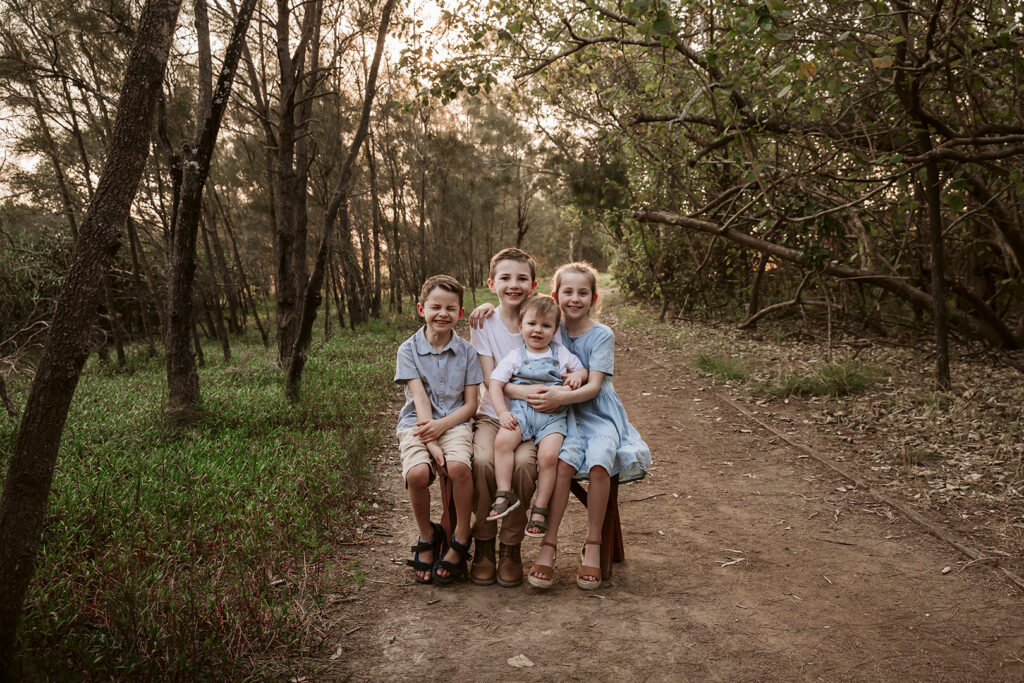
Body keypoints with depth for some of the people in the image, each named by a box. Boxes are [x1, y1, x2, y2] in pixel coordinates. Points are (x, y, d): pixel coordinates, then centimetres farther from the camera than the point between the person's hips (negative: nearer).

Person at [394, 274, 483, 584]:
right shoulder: (409, 349, 4)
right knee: (417, 473, -30)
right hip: (417, 424, 0)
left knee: (459, 466, -32)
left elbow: (470, 404, 3)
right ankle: (428, 536, 0)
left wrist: (441, 426, -15)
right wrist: (431, 444, -18)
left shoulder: (467, 351, 7)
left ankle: (460, 543, -9)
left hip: (454, 422, 0)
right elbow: (420, 399, -6)